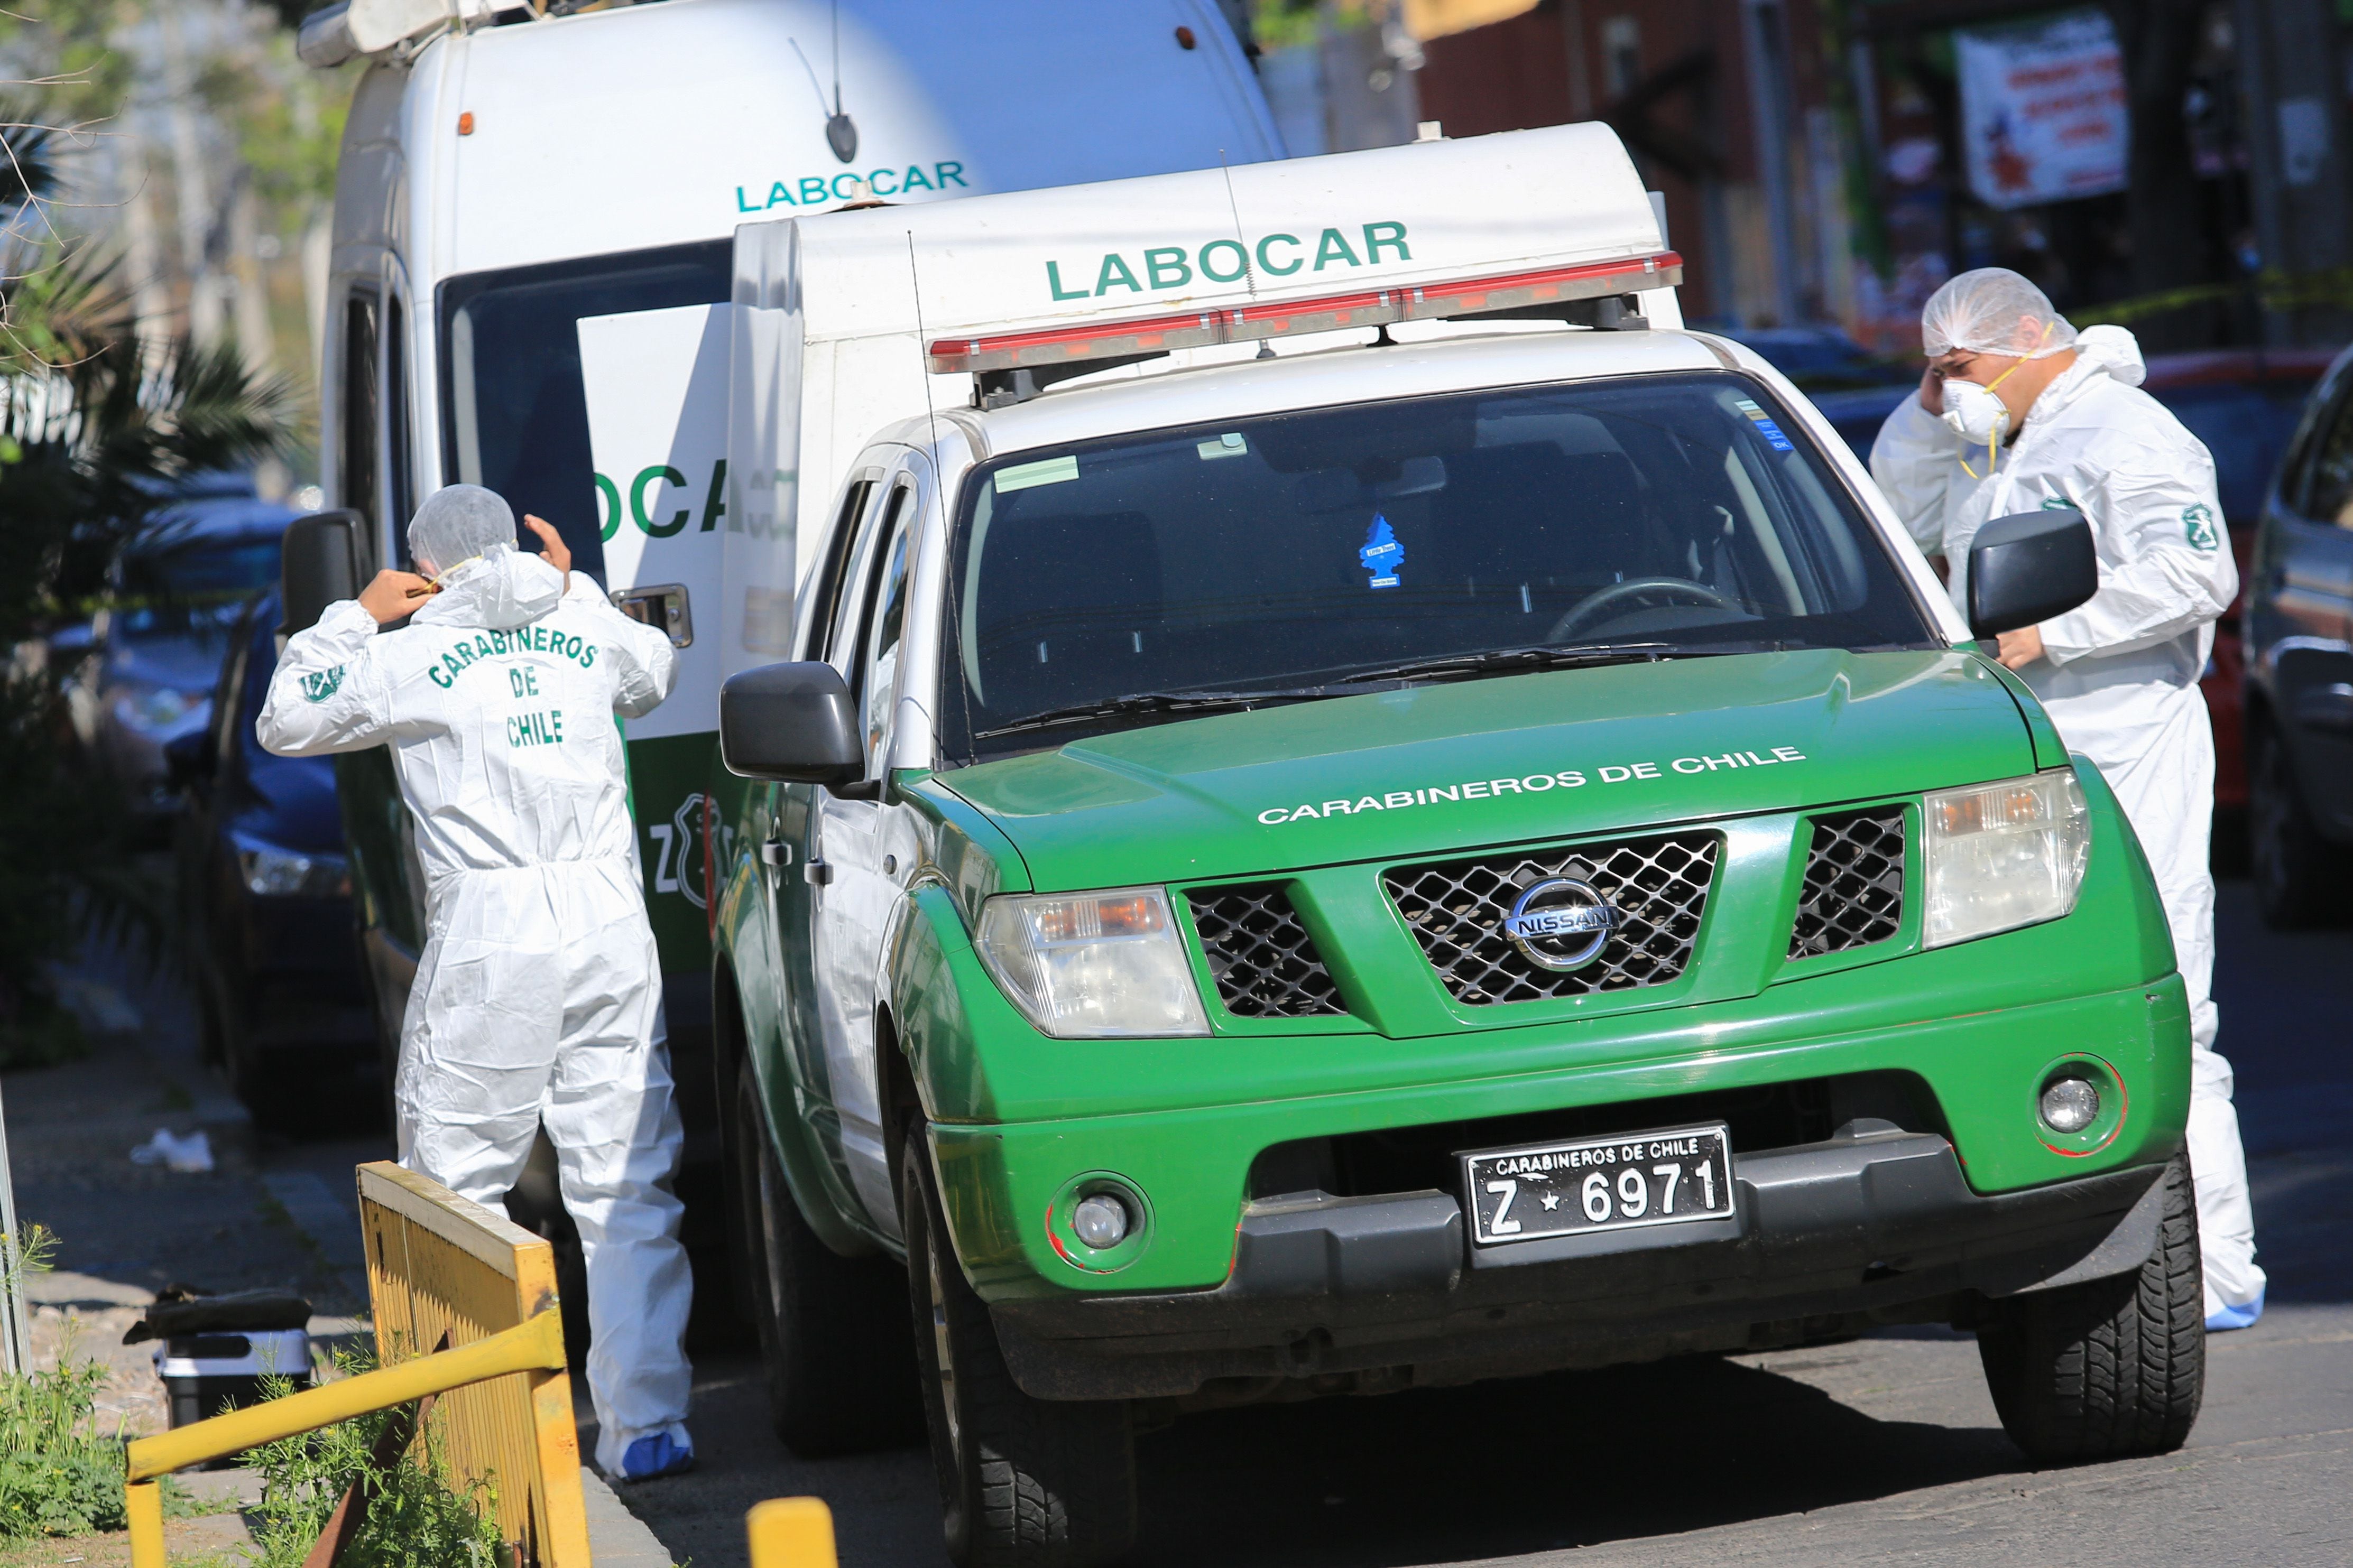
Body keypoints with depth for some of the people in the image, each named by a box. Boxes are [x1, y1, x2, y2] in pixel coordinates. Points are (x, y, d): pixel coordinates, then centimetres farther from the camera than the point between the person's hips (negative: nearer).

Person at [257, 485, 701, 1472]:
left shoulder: (413, 659, 0)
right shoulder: (586, 633, 12)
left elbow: (285, 720, 14)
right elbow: (651, 676, 36)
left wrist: (355, 618, 21)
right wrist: (576, 587, 37)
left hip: (490, 946, -4)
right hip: (613, 937, 4)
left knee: (455, 1187, 6)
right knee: (626, 1194, 4)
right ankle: (644, 1425, 1)